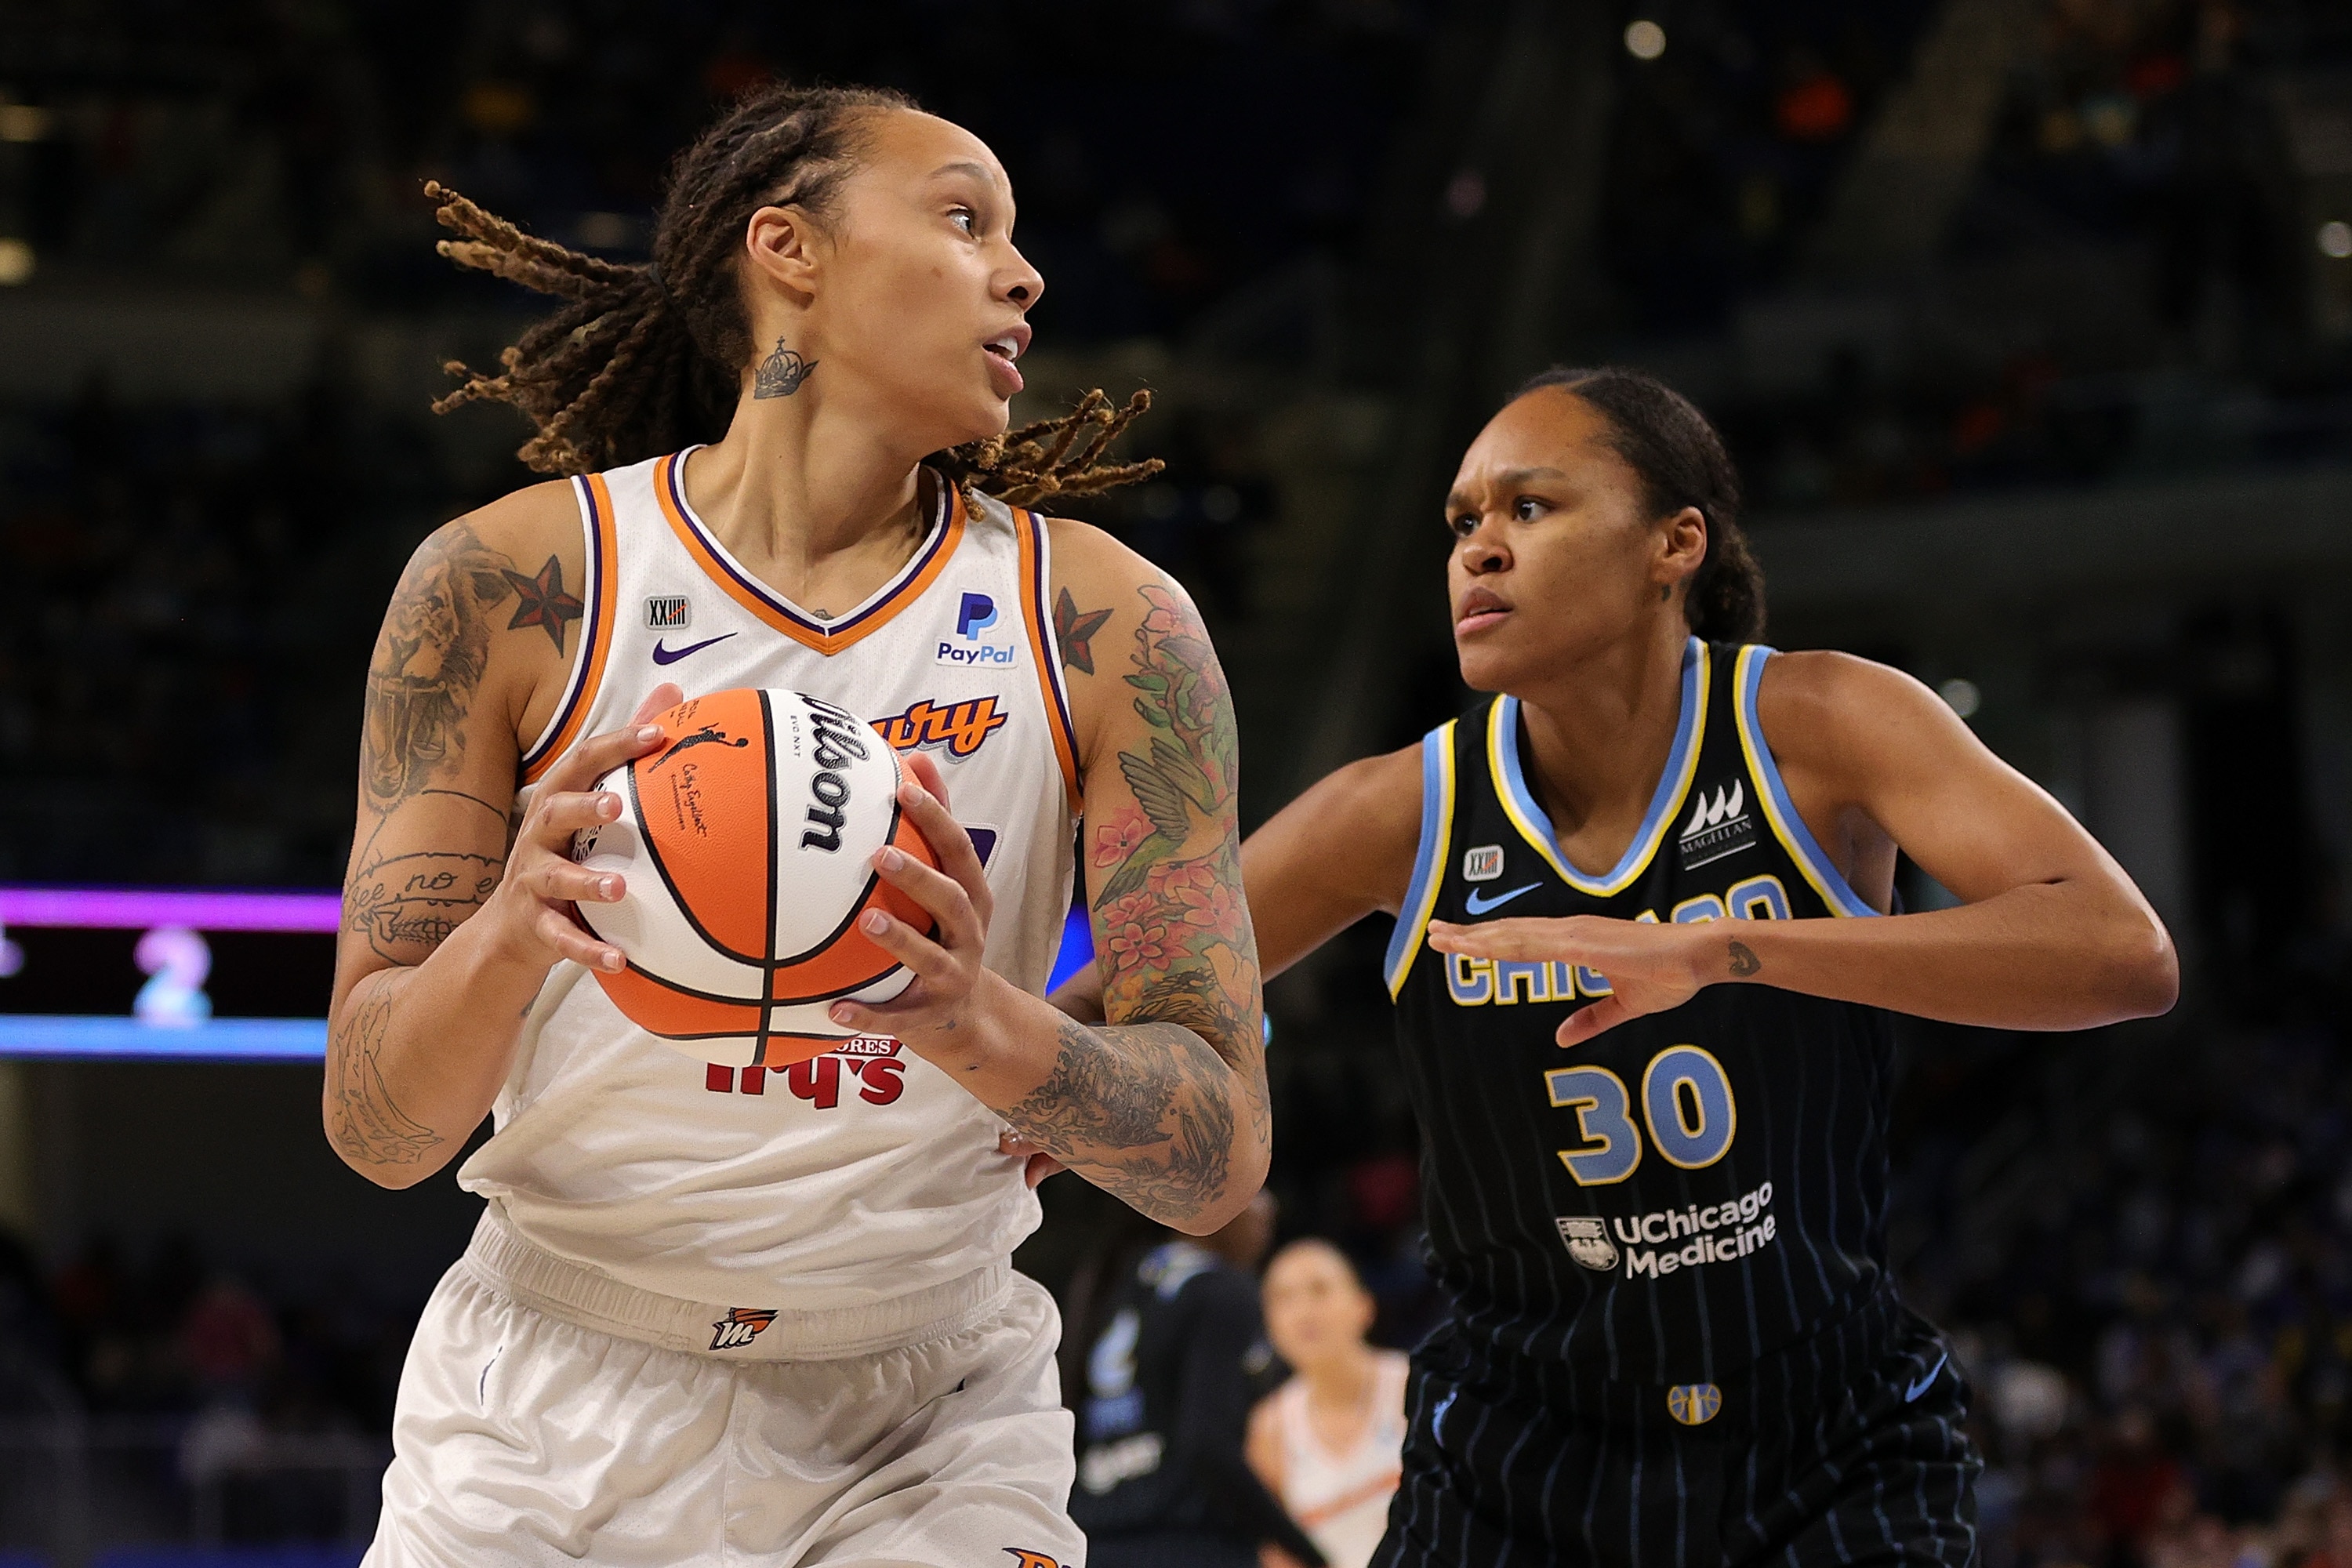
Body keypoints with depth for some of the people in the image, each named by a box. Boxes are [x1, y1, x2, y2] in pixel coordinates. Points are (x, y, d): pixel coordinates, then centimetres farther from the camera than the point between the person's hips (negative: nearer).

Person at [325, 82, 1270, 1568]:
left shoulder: (1109, 627, -5)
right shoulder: (506, 584, -7)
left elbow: (1221, 1156, -10)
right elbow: (372, 1128, -8)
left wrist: (979, 1025, -30)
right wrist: (511, 935, -30)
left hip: (927, 1436, 1)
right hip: (557, 1409, 0)